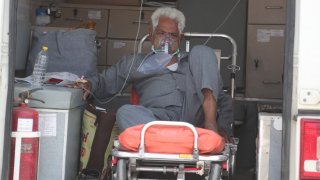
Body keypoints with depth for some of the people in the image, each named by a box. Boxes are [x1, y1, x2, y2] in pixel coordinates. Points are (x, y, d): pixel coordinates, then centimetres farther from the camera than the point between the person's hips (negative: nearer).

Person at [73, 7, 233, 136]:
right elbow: (106, 82, 24)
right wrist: (89, 84, -1)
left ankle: (209, 122, -27)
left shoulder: (192, 60, 33)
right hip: (159, 117, -1)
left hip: (193, 115, 2)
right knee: (125, 112, -33)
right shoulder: (135, 62, 31)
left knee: (201, 51, -6)